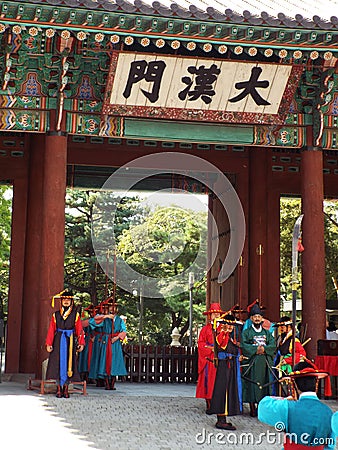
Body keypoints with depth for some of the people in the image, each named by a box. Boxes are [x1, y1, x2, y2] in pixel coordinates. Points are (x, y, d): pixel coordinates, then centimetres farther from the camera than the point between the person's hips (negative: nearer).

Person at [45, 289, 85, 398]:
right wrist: (49, 344, -4)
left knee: (69, 362, 0)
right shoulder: (56, 315, 8)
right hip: (58, 341, 0)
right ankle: (59, 388, 5)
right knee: (58, 363, -2)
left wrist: (81, 343, -7)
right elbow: (51, 330, 4)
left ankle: (66, 389, 7)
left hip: (70, 341, 0)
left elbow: (79, 330, 2)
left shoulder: (75, 315, 6)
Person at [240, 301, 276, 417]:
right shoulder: (246, 332, 7)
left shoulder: (267, 332, 17)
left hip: (265, 362, 3)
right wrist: (256, 349, -16)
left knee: (264, 383, 0)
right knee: (252, 385, -6)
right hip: (251, 362, -3)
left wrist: (264, 349, -12)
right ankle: (252, 409, -1)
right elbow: (244, 345, -7)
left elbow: (273, 345, 5)